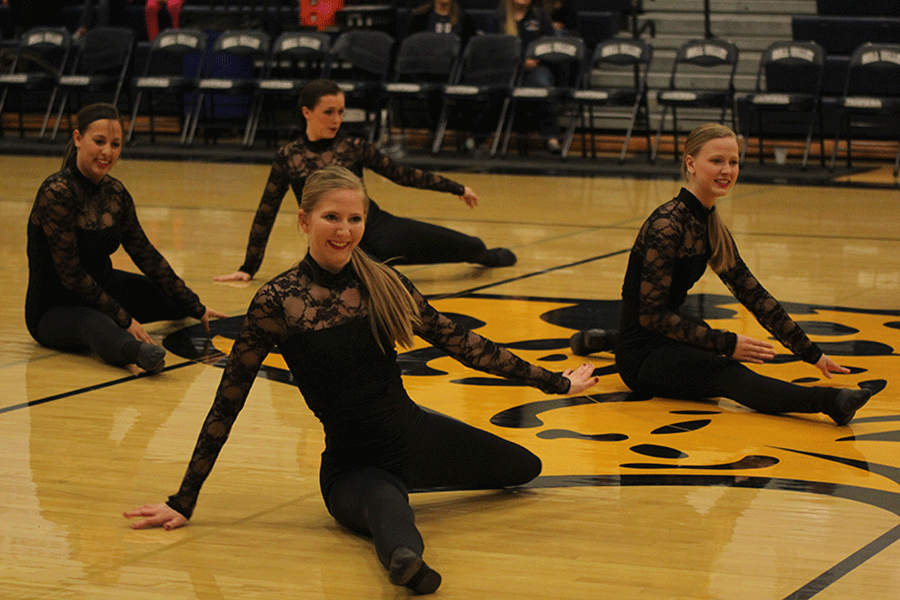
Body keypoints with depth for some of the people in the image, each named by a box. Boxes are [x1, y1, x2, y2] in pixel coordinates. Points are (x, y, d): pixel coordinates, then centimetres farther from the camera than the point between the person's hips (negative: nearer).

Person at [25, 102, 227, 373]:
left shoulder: (115, 192, 0)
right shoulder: (57, 193, -24)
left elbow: (146, 254, 10)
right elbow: (71, 274, -23)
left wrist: (195, 308, 12)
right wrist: (124, 320, -21)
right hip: (54, 309, -9)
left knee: (180, 300, 9)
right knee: (98, 325, -41)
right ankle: (134, 349, -74)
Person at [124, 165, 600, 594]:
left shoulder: (384, 283, -2)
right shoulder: (277, 302, -15)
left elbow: (458, 341, 10)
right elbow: (228, 401, -11)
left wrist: (553, 382, 15)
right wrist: (183, 502, -9)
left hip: (417, 434, 7)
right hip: (352, 465, -7)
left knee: (525, 468, 23)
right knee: (385, 506, -42)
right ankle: (405, 559, -78)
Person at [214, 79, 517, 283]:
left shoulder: (353, 148, 5)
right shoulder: (288, 158, 2)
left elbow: (402, 174, 12)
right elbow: (265, 214, 9)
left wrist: (456, 188, 14)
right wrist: (248, 268, 9)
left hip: (378, 229, 3)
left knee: (473, 247, 4)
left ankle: (488, 256, 38)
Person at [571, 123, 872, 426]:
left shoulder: (710, 226, 7)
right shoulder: (667, 225, -19)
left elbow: (753, 293, 9)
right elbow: (652, 314, -22)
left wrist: (811, 353, 7)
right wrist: (727, 344, -26)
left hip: (662, 339, 10)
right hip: (641, 357, -10)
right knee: (726, 374, -33)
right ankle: (829, 401, -57)